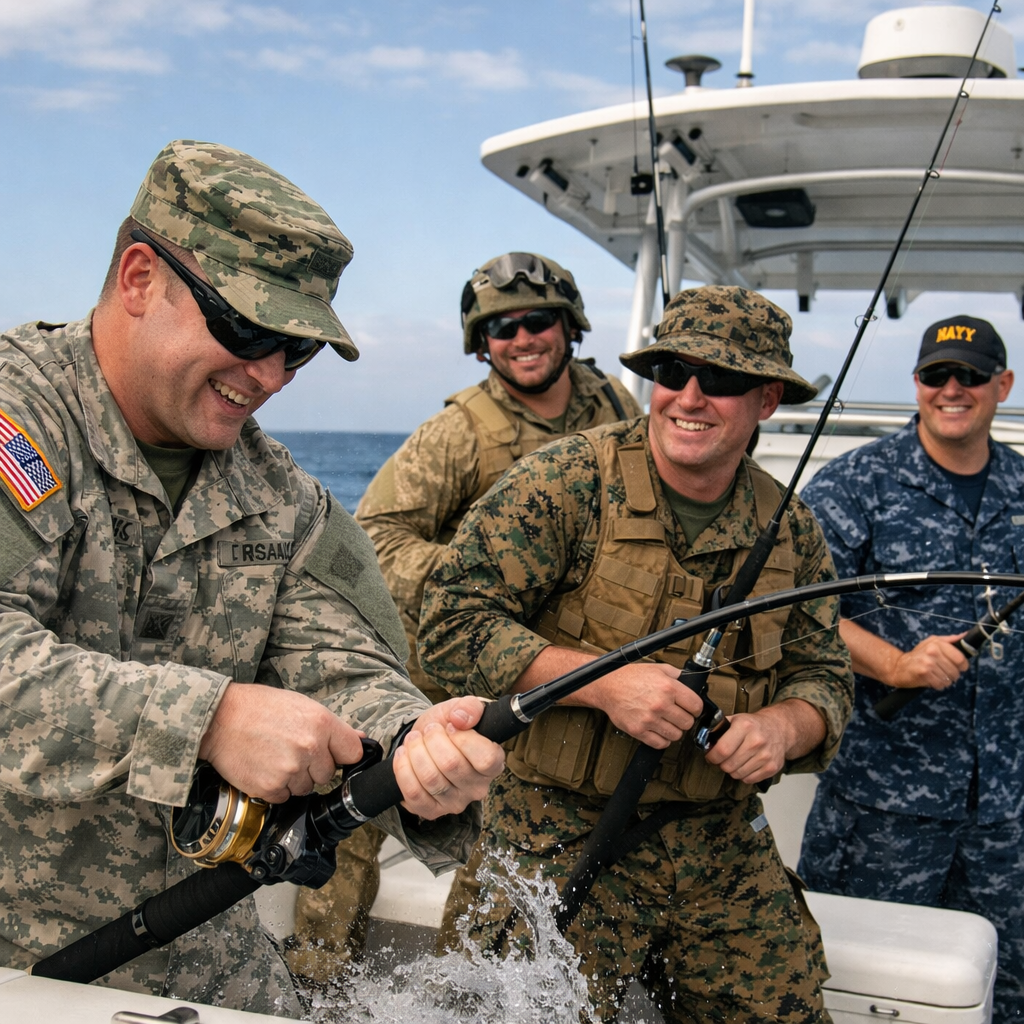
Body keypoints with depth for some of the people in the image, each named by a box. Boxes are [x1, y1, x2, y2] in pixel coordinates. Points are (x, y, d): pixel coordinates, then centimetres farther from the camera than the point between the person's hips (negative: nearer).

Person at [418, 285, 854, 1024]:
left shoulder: (792, 531, 3)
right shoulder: (569, 480, -12)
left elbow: (825, 678, 9)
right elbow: (452, 622, -15)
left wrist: (782, 727, -14)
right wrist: (603, 681, -24)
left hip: (726, 850, 5)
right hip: (562, 837, -4)